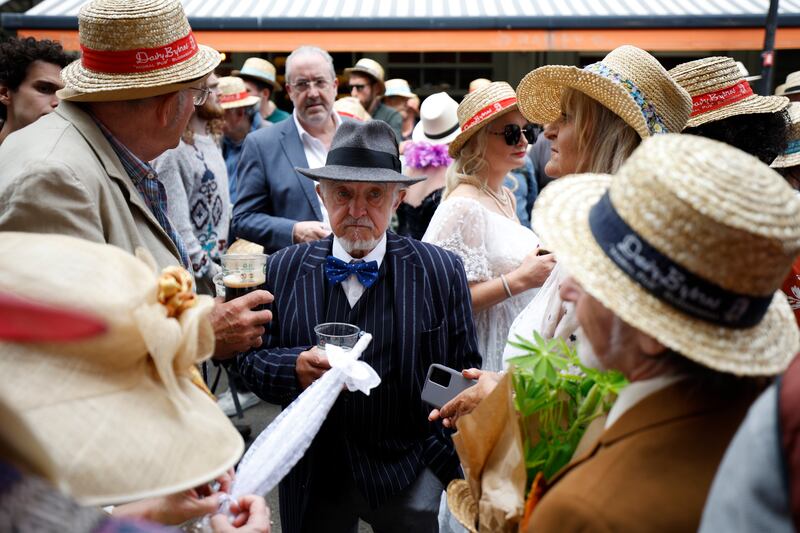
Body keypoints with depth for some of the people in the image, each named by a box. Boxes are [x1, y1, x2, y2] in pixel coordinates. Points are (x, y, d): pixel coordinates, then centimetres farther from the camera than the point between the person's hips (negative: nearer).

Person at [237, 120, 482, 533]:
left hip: (408, 477, -1)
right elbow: (251, 358, 0)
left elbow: (464, 375, -2)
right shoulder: (283, 270, -2)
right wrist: (295, 368, -21)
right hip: (313, 480, 2)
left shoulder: (441, 271, -6)